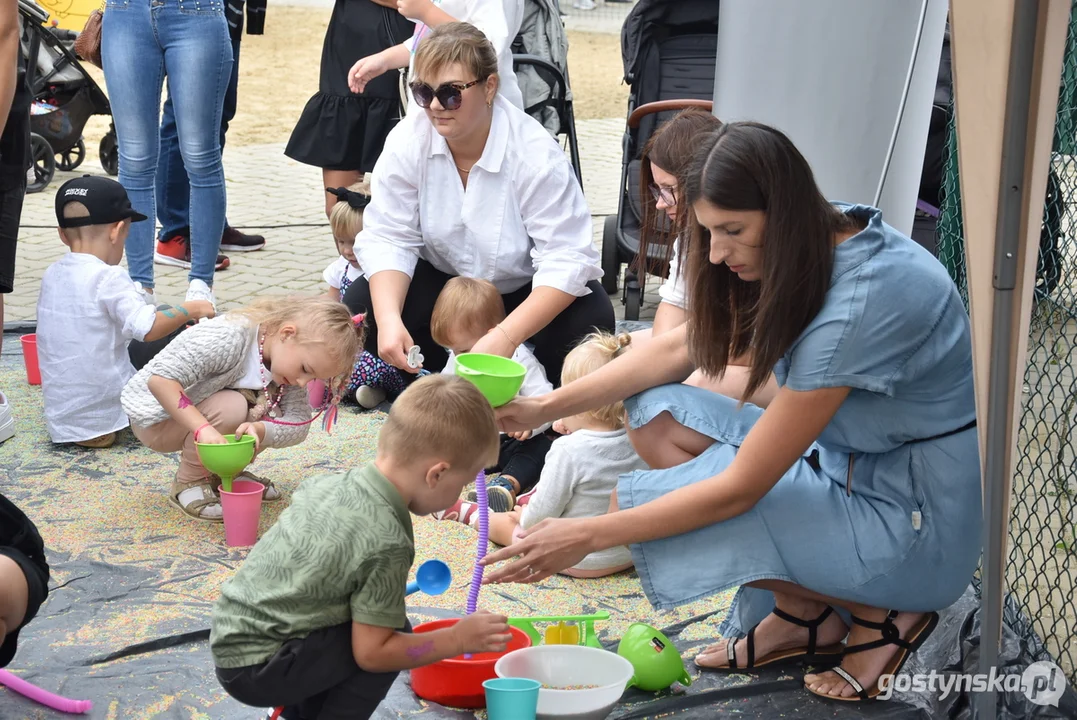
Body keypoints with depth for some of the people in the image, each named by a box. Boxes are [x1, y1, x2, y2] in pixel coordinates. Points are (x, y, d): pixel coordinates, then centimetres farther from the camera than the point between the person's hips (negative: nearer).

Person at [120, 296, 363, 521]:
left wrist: (258, 429, -37)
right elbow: (160, 380, -39)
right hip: (155, 417, -7)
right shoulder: (228, 338, -34)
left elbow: (298, 425, -16)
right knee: (231, 407, -32)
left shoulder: (288, 360, -10)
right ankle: (188, 483, -11)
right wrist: (203, 428, -47)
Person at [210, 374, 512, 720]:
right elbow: (371, 652, -21)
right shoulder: (388, 545, -23)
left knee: (377, 626, 20)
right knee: (395, 636, -11)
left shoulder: (329, 483, 0)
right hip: (255, 671, -9)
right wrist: (457, 640, -11)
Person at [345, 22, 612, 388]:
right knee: (361, 308, -21)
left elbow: (566, 260, -31)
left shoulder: (536, 154, -28)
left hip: (523, 292, -2)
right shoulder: (407, 141, -18)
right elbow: (388, 238, -17)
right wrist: (389, 320, -37)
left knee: (590, 321, -30)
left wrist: (505, 337, -44)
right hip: (441, 283, 3)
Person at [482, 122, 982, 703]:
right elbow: (683, 348, 5)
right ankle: (802, 615, 6)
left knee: (640, 500, -17)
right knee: (656, 415, -1)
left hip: (915, 519, -9)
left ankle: (880, 615, -4)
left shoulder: (859, 305, -30)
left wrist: (588, 536, -20)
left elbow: (740, 489, -26)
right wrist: (544, 408, -1)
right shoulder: (818, 241, -4)